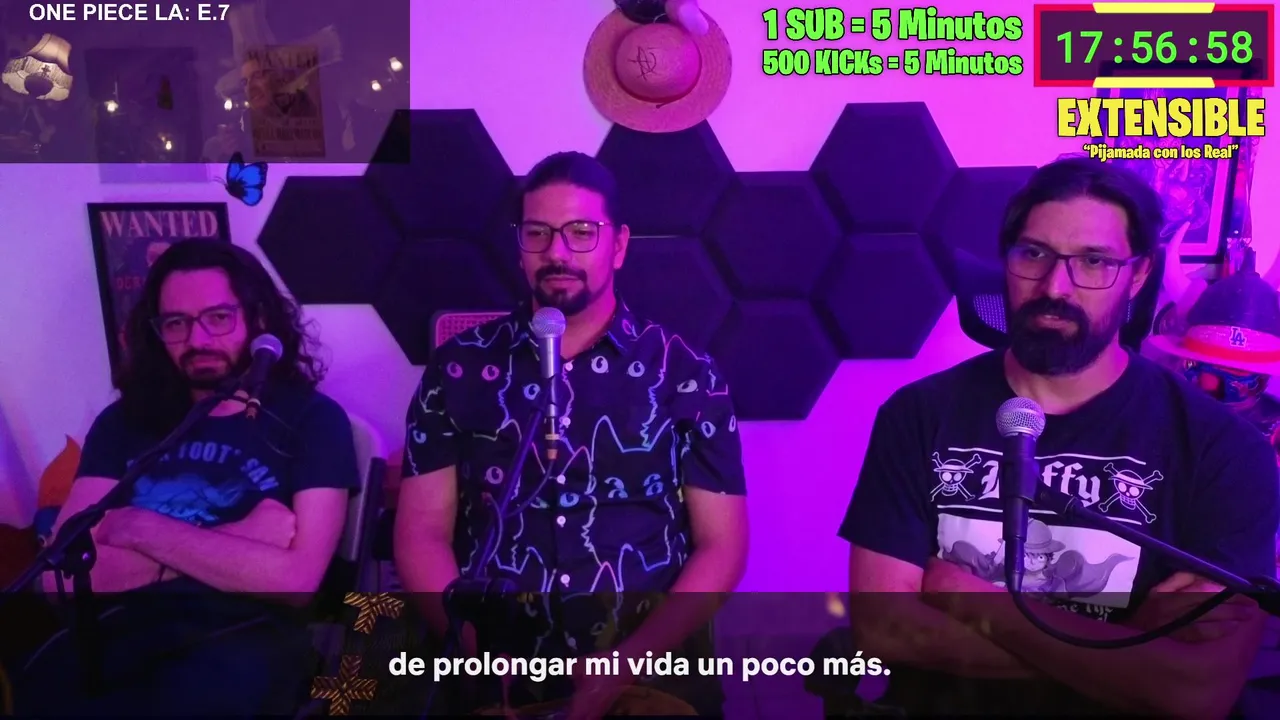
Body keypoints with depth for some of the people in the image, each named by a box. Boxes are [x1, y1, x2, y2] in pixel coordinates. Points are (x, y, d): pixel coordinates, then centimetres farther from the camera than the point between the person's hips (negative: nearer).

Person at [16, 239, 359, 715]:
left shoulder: (312, 418, 1)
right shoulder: (125, 420, 12)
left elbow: (296, 580, -11)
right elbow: (62, 576, 0)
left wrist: (143, 529, -5)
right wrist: (234, 544, -8)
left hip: (247, 640, -2)